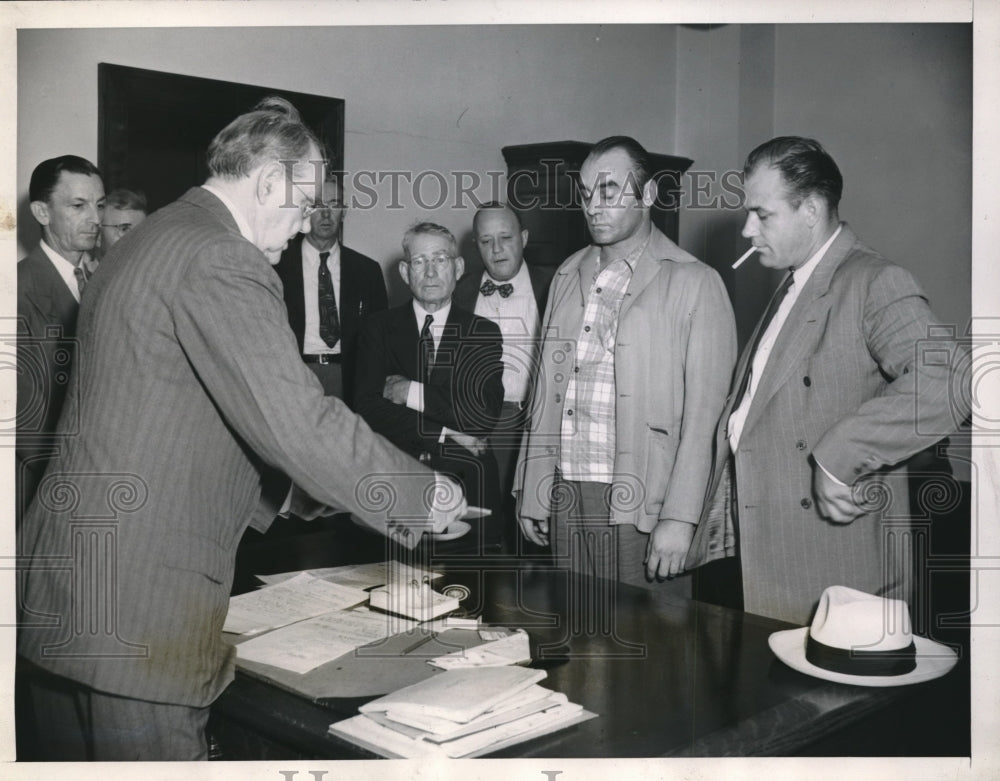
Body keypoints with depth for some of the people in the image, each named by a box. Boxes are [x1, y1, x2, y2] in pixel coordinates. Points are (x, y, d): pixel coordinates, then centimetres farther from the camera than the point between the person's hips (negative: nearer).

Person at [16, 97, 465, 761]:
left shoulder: (151, 241, 16)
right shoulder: (222, 259, -16)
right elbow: (299, 422, -24)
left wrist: (284, 497, 19)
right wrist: (425, 497, -10)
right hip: (135, 615, -10)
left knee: (79, 757, 20)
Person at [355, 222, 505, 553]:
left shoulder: (483, 333, 7)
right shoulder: (378, 328, 9)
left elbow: (486, 414, -6)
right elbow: (369, 410, -4)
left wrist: (413, 393, -8)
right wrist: (444, 435, -10)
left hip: (465, 486, 0)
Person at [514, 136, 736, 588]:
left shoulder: (694, 284, -5)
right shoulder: (567, 278, 13)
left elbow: (704, 412, -10)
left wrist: (679, 518, -16)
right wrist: (529, 492, 11)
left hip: (640, 506, -5)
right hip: (565, 497, 5)